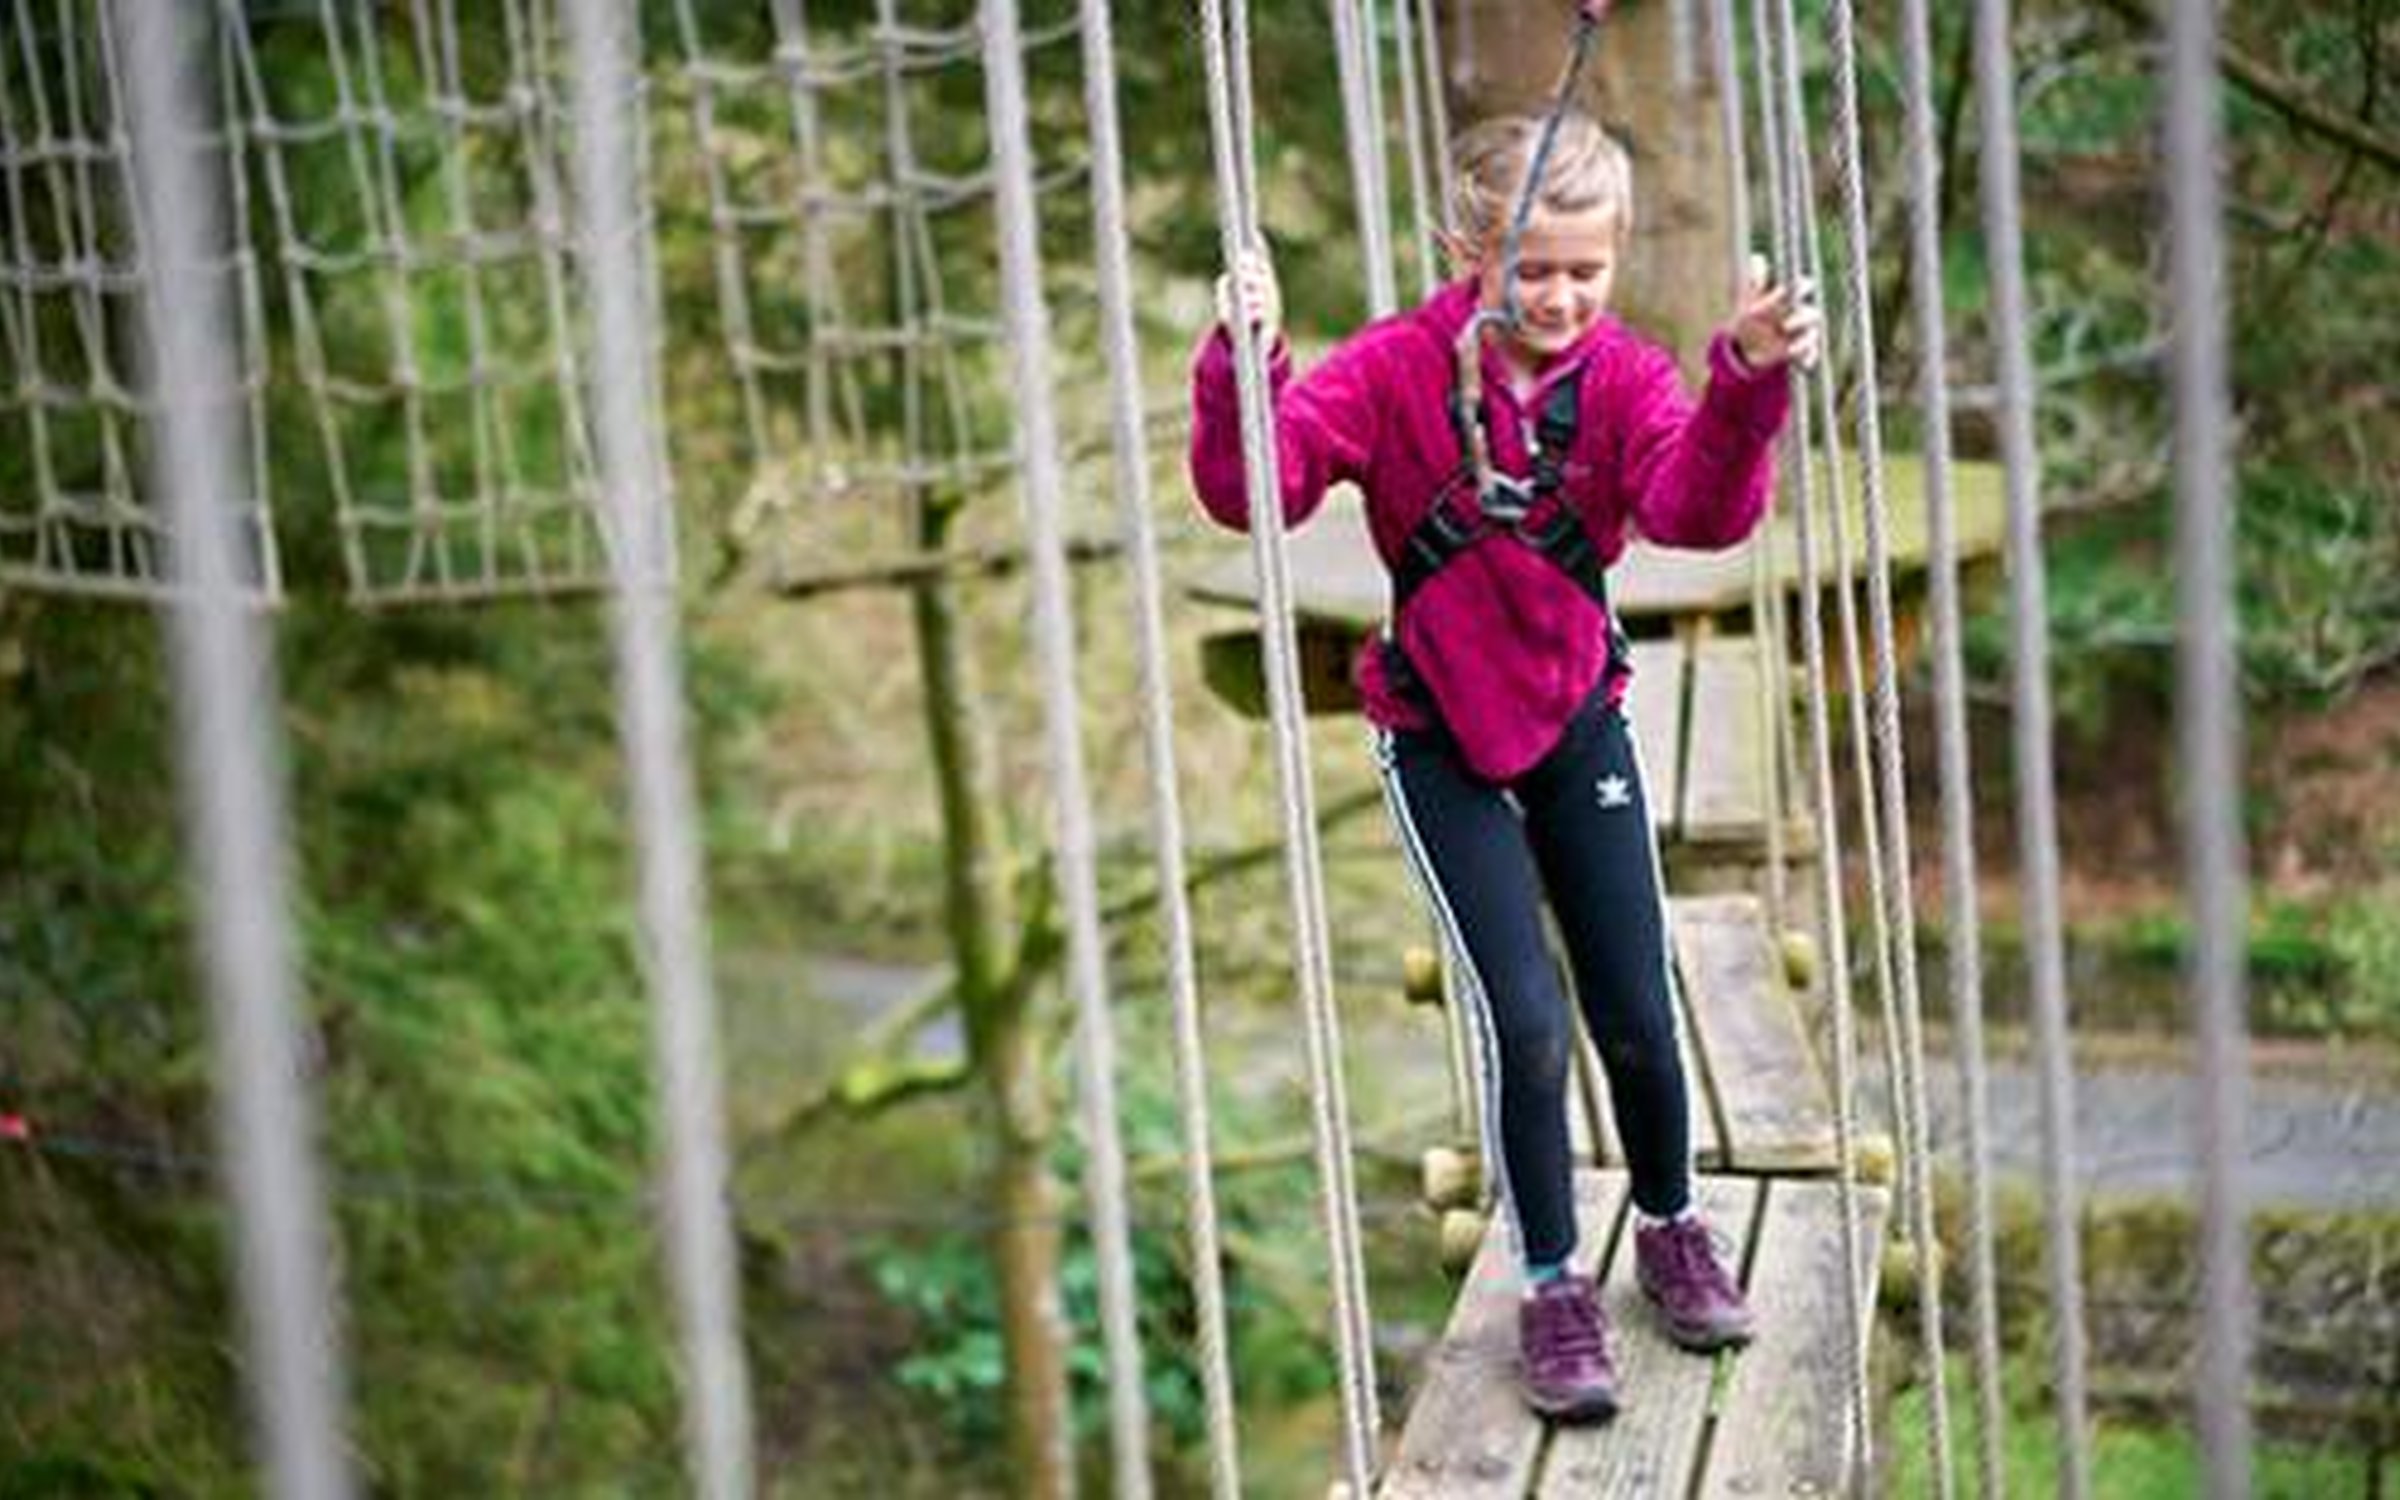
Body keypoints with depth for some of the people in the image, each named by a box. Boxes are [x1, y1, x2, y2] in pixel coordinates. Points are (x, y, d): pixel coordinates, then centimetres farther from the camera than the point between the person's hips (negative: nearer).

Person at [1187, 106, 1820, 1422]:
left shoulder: (1625, 376, -11)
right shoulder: (1396, 369, -17)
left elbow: (1698, 511, -31)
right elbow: (1252, 494, -28)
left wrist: (1748, 383, -48)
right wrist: (1242, 373, -46)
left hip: (1577, 719, 2)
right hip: (1438, 735, -2)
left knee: (1638, 1016, 6)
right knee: (1522, 1016, -11)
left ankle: (1671, 1229, 33)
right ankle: (1553, 1287, 8)